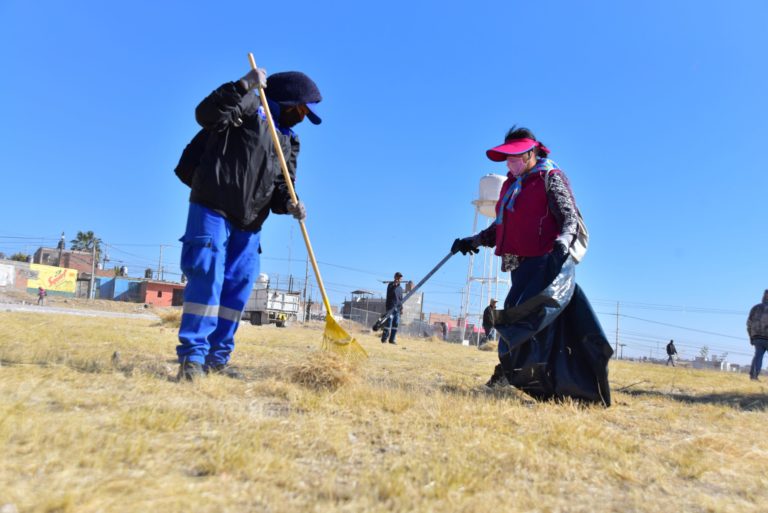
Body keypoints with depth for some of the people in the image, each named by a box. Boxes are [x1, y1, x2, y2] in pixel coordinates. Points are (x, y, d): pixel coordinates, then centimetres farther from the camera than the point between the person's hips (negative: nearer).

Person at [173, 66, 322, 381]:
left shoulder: (289, 142, 19)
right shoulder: (248, 107, 0)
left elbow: (280, 186, 13)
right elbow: (205, 114, -18)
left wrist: (289, 204, -9)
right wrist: (243, 87, -26)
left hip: (249, 223, 7)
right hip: (212, 208, -7)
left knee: (238, 288, 5)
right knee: (207, 277, -13)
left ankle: (216, 359, 14)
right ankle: (192, 357, -6)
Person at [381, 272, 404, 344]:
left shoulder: (400, 288, 17)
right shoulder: (391, 285, 0)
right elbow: (389, 293, -17)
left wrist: (401, 308, 15)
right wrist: (394, 285, -28)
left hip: (397, 308, 6)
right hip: (390, 307, -6)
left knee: (396, 324, 3)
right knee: (388, 323, -10)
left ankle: (392, 339, 7)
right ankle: (384, 339, -4)